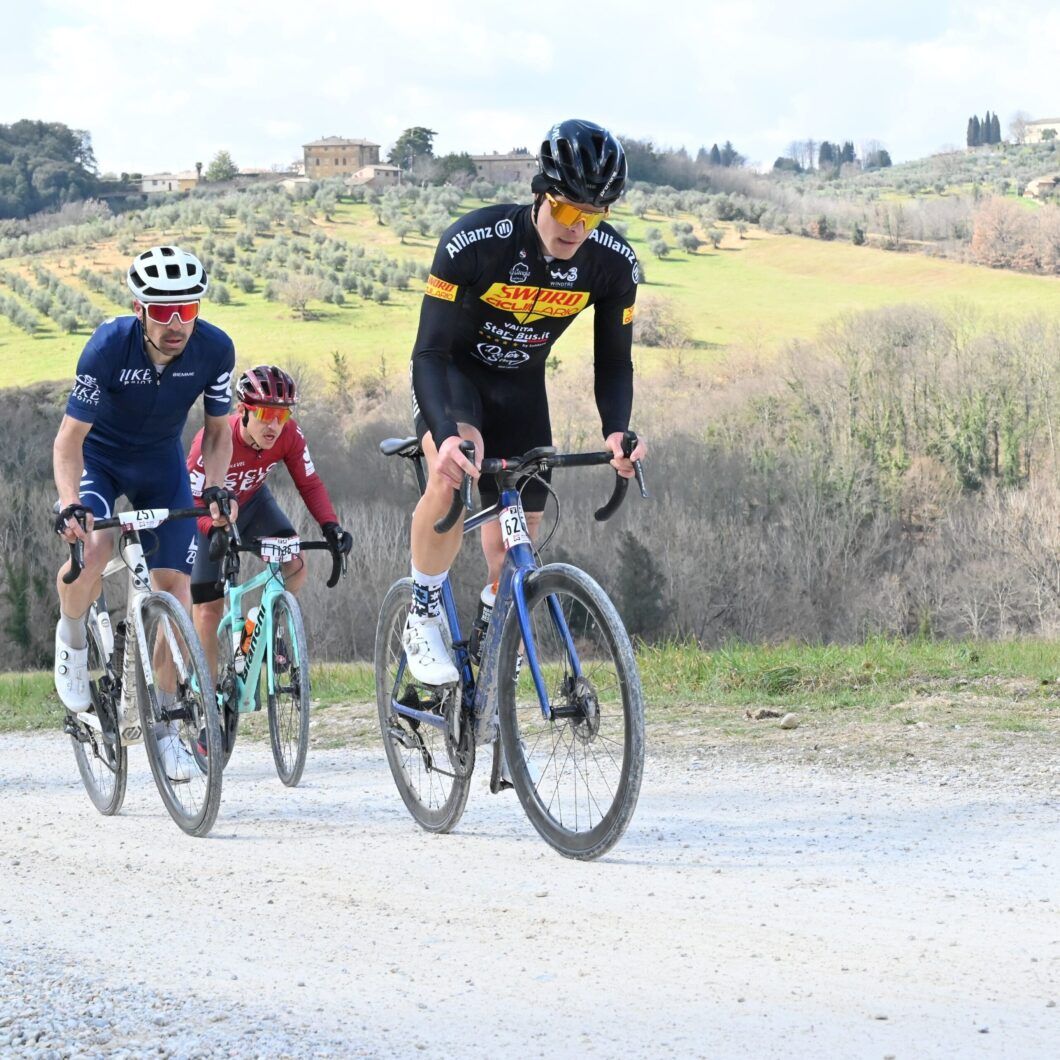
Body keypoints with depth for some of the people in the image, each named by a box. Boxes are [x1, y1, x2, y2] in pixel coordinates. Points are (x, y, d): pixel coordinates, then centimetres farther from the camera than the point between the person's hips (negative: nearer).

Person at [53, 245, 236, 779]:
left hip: (161, 464, 3)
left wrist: (215, 488, -22)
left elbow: (217, 430, -6)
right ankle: (71, 636, 3)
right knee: (92, 550, -31)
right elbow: (69, 438, -26)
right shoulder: (109, 346, -31)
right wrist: (70, 504, -41)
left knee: (174, 584, -7)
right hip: (97, 457, -3)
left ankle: (165, 727, 6)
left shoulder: (215, 349, -23)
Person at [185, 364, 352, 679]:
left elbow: (309, 484, -17)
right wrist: (215, 531, -51)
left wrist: (330, 526, -33)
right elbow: (191, 502, -32)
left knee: (294, 564, -22)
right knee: (208, 607, -4)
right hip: (210, 513, -3)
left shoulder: (289, 435, -25)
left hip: (252, 502, 3)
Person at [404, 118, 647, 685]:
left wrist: (617, 430, -28)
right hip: (452, 372, -4)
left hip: (521, 385, 4)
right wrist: (447, 435, -49)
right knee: (450, 478, -35)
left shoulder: (614, 262, -20)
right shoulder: (474, 242, -32)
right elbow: (429, 353, -31)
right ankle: (423, 619, -15)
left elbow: (614, 360, -8)